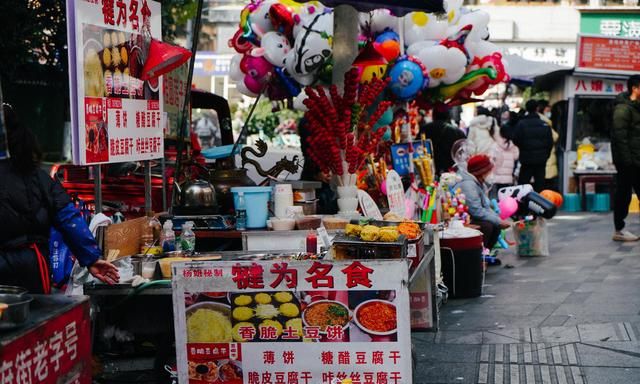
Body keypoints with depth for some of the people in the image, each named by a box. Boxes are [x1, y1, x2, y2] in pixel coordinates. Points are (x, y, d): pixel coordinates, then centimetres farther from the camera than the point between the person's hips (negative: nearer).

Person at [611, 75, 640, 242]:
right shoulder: (623, 108, -11)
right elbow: (620, 136, -18)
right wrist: (626, 159, -22)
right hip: (627, 160, -9)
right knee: (624, 195, -3)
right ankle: (619, 230, 5)